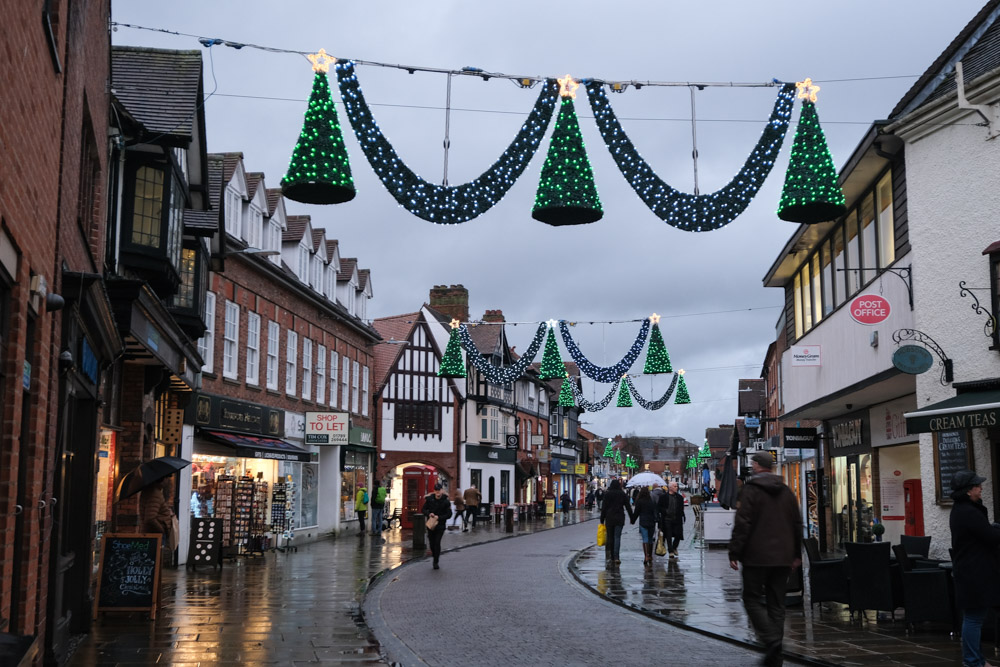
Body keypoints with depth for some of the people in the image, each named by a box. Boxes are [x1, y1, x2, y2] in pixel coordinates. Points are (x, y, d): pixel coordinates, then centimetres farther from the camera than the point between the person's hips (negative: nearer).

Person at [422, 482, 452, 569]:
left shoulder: (446, 501, -7)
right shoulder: (429, 499, 0)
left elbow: (449, 514, -6)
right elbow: (424, 509, 7)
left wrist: (439, 517, -19)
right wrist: (428, 514, -14)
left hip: (440, 525, -3)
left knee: (437, 543, -10)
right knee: (432, 542, 8)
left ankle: (436, 562, -2)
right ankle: (435, 557, 33)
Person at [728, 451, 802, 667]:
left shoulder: (751, 490, -8)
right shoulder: (786, 491, 11)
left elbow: (742, 524, -14)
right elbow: (797, 524, 15)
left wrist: (734, 553, -10)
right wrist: (797, 553, 22)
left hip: (757, 556, -6)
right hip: (783, 558, 6)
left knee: (752, 598, 4)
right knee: (777, 602, 10)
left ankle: (771, 639, -15)